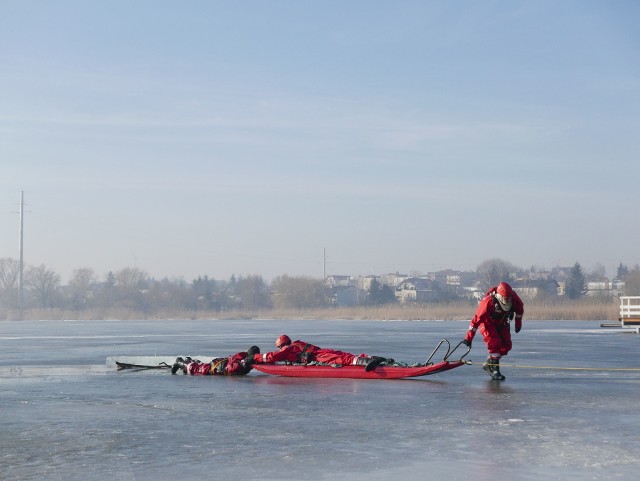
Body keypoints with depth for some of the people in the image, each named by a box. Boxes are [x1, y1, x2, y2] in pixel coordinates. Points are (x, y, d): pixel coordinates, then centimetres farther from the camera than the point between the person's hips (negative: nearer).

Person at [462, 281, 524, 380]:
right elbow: (477, 318, -34)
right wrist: (469, 337, -34)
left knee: (506, 345, -4)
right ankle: (494, 369, -19)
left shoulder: (514, 298, -23)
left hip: (502, 323, 6)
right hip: (487, 323, -5)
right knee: (495, 343, -24)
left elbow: (520, 309, 1)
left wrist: (518, 323, 12)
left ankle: (488, 364, 12)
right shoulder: (488, 302, -37)